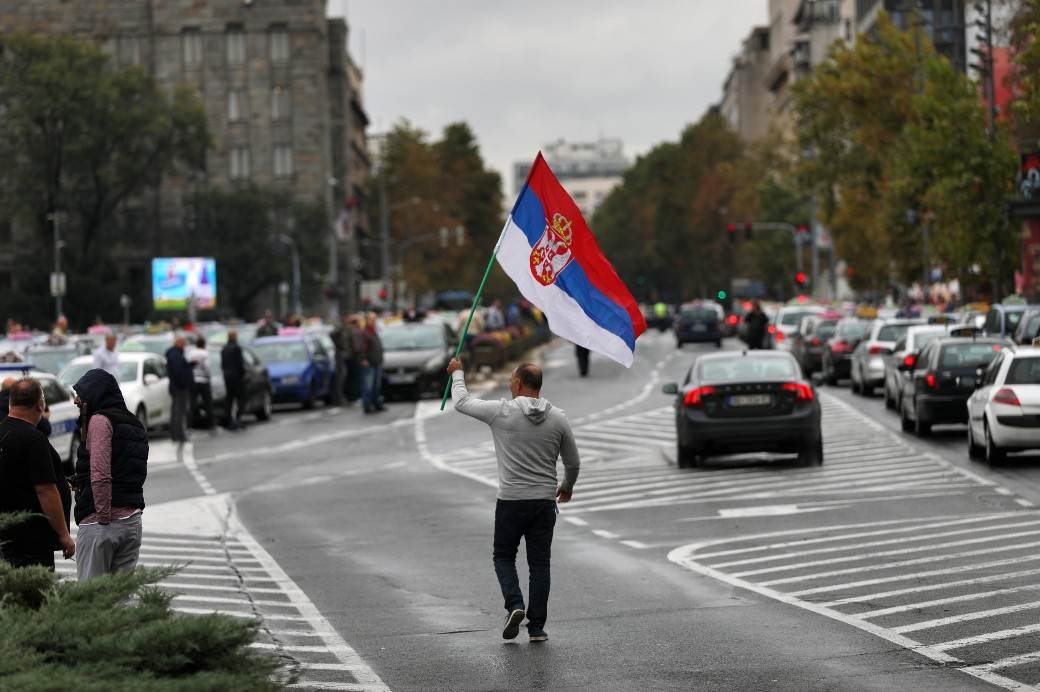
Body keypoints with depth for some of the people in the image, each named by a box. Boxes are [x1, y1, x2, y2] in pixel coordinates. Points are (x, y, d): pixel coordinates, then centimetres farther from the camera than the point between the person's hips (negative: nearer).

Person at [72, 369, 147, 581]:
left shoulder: (100, 421, -7)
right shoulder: (135, 424, 18)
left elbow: (100, 475, -18)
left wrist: (103, 516, -16)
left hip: (97, 523, -8)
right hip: (132, 520, 8)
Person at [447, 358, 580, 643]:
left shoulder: (501, 412, -9)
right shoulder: (558, 418, 0)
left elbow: (462, 402, 6)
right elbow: (573, 462, 9)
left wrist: (457, 373, 24)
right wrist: (567, 486, 30)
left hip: (511, 502, -2)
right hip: (545, 502, 2)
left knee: (504, 556, 16)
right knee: (539, 563, 9)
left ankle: (514, 605, -7)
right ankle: (537, 627, 7)